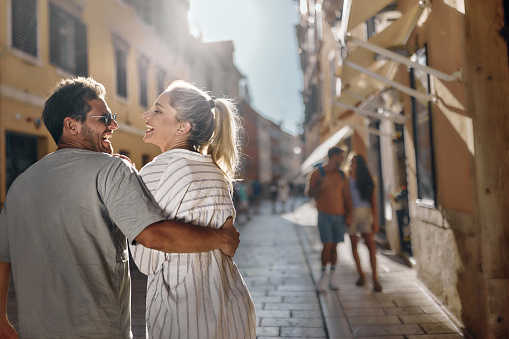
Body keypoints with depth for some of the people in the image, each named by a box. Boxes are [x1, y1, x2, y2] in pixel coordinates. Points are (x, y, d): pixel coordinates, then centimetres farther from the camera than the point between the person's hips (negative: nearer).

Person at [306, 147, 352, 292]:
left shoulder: (342, 175, 11)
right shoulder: (317, 173, 1)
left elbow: (347, 196, 10)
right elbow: (310, 193, -1)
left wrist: (349, 214, 1)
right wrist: (321, 185, -20)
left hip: (340, 215, 3)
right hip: (324, 215, -3)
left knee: (334, 246, 5)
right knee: (327, 245, -9)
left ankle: (333, 274, 19)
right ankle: (324, 274, 9)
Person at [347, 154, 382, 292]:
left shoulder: (367, 181, 5)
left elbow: (373, 201, 4)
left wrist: (375, 220, -2)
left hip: (365, 213, -1)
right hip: (351, 213, 1)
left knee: (371, 245, -10)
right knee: (354, 245, 5)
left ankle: (375, 278, -7)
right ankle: (361, 275, 17)